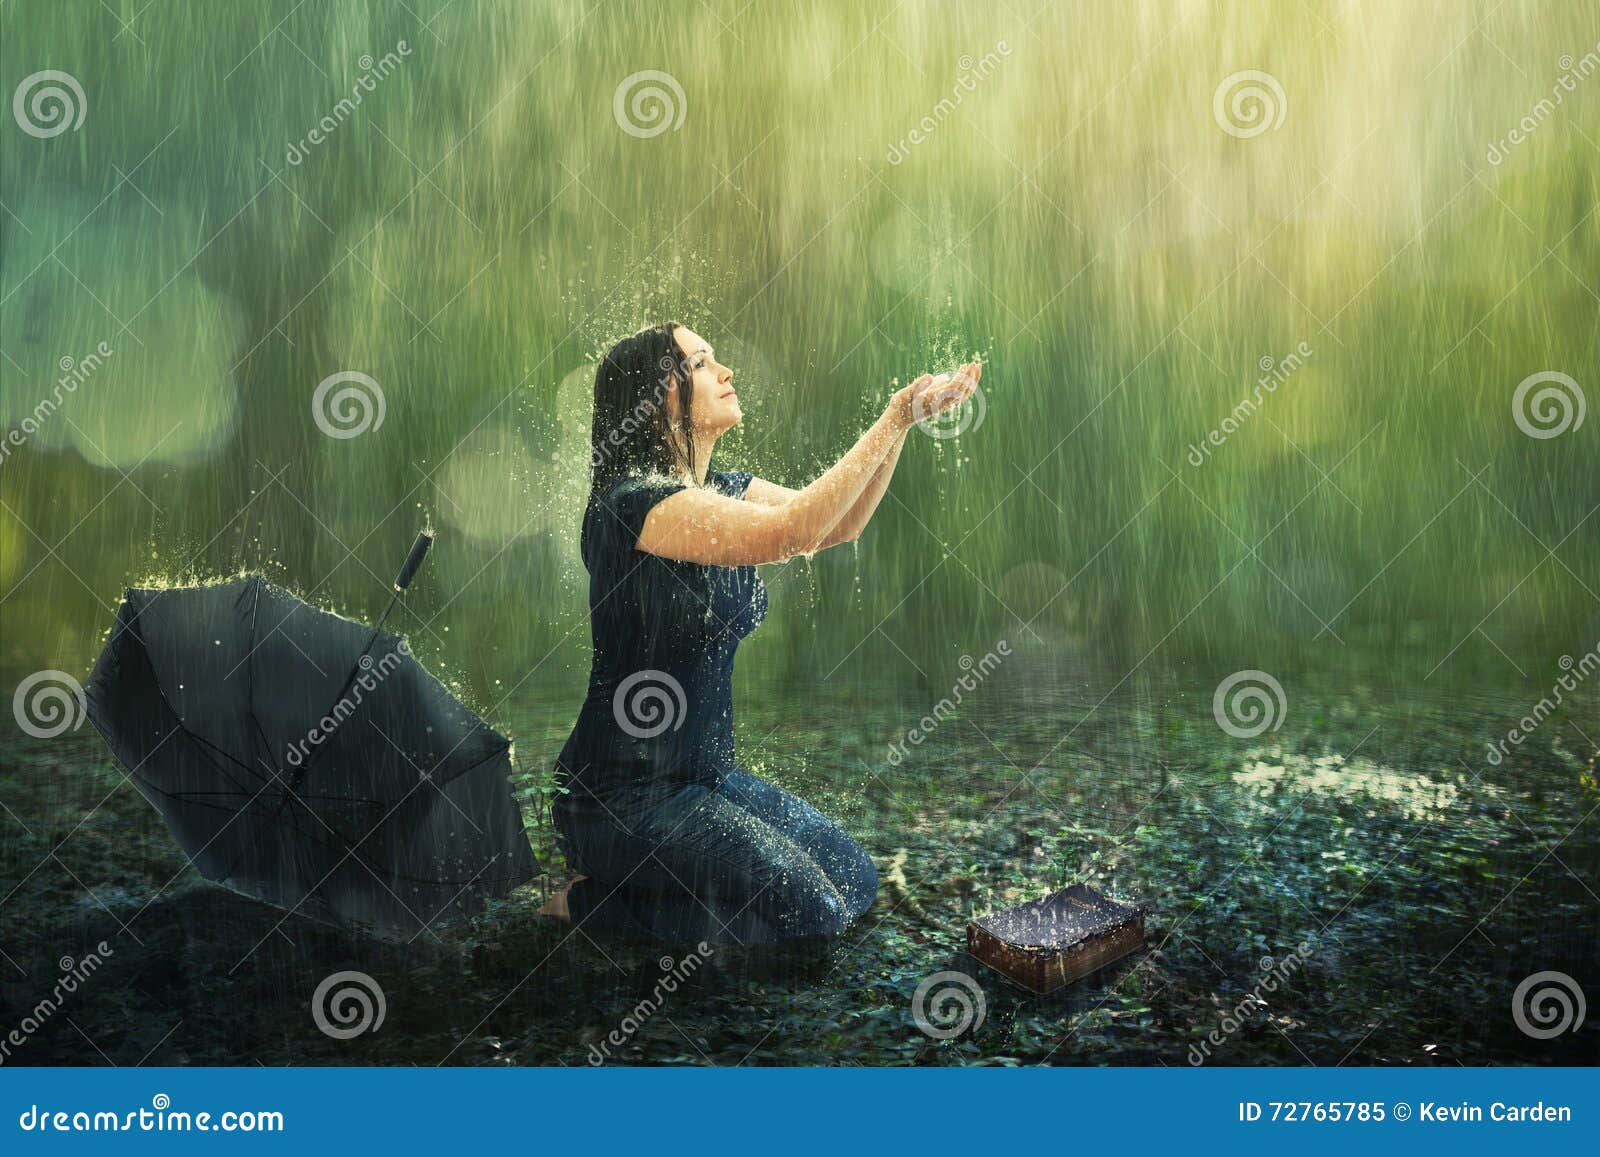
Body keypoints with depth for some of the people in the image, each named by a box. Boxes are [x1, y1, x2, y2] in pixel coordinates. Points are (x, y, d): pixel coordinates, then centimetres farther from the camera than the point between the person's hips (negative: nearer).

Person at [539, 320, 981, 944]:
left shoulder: (724, 490, 7)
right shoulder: (634, 501, -22)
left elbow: (840, 524, 8)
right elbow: (787, 534, -33)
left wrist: (902, 421, -6)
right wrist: (892, 421, -28)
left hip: (708, 771, 9)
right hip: (625, 794, -9)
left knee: (856, 882, 6)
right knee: (812, 909, -15)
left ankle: (644, 879, 15)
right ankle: (586, 902, -1)